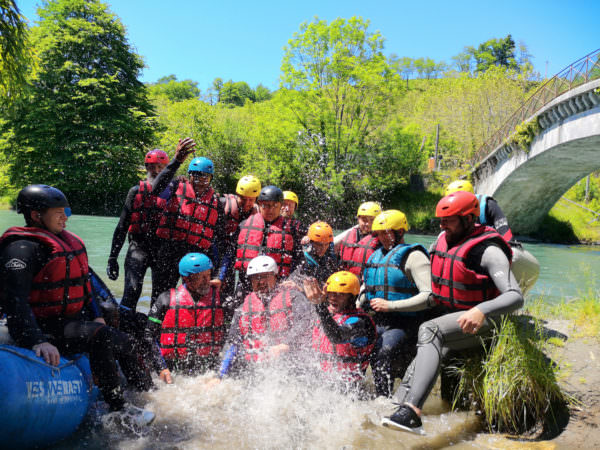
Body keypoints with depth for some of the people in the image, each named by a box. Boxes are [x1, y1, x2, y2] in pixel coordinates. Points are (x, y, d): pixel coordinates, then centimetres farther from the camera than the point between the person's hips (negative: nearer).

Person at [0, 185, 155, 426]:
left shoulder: (66, 241, 15)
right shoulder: (22, 249, -15)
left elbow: (82, 283, 24)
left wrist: (96, 316, 14)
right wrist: (37, 341, -37)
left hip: (75, 320, 10)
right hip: (46, 328, -10)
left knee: (124, 343, 10)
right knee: (101, 337, -30)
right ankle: (119, 408, -21)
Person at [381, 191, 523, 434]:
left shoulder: (488, 250, -17)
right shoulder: (443, 239, 6)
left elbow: (515, 297, -25)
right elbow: (427, 266, 27)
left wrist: (481, 311, -44)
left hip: (478, 321, -8)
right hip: (446, 314, 8)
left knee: (429, 332, -31)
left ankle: (410, 411, -41)